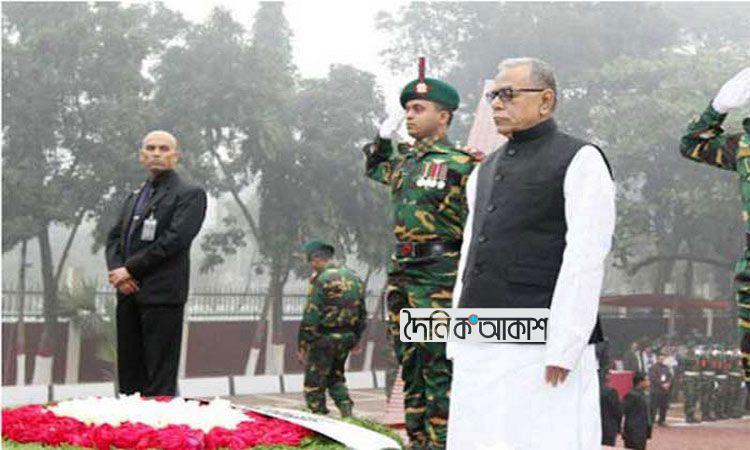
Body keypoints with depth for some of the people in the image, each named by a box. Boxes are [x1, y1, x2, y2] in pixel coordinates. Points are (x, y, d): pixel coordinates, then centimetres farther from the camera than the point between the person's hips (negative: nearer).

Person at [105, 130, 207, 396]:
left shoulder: (190, 194, -1)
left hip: (162, 294, -7)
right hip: (129, 294, 7)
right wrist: (118, 272, -4)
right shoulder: (135, 197, 22)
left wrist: (130, 269, -12)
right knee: (129, 373, 7)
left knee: (160, 378, -8)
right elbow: (114, 237, 17)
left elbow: (174, 239, -13)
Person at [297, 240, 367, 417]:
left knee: (314, 384, 4)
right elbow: (362, 315, 13)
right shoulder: (354, 278, 8)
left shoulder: (320, 280, -15)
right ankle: (346, 408, 7)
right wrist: (354, 340, 21)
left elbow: (310, 317, -16)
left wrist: (302, 346, -10)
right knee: (335, 376, 22)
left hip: (323, 338, -7)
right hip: (346, 339, 7)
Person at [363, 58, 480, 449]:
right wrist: (383, 138, 19)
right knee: (410, 366, 12)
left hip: (439, 277, -8)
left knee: (438, 369, -8)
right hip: (402, 274, 8)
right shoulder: (405, 160, 14)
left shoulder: (461, 164, -9)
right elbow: (375, 168, 37)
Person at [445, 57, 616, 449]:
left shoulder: (580, 161, 0)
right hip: (477, 350, 7)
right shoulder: (486, 171, 23)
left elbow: (584, 261, -9)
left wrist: (563, 351, -16)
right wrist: (457, 343, 13)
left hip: (541, 352, -7)